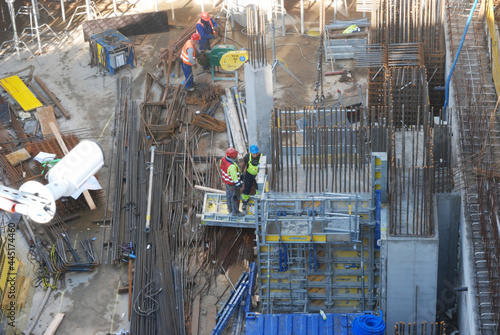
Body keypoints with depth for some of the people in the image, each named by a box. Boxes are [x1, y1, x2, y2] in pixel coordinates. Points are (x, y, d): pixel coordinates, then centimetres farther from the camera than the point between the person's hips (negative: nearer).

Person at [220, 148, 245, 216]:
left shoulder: (223, 159, -13)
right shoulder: (232, 166, -40)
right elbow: (234, 177, -31)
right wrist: (239, 185, -18)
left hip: (226, 180, 9)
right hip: (232, 183, -9)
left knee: (229, 195, 27)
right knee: (235, 197, 13)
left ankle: (230, 209, 47)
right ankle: (235, 211, 32)